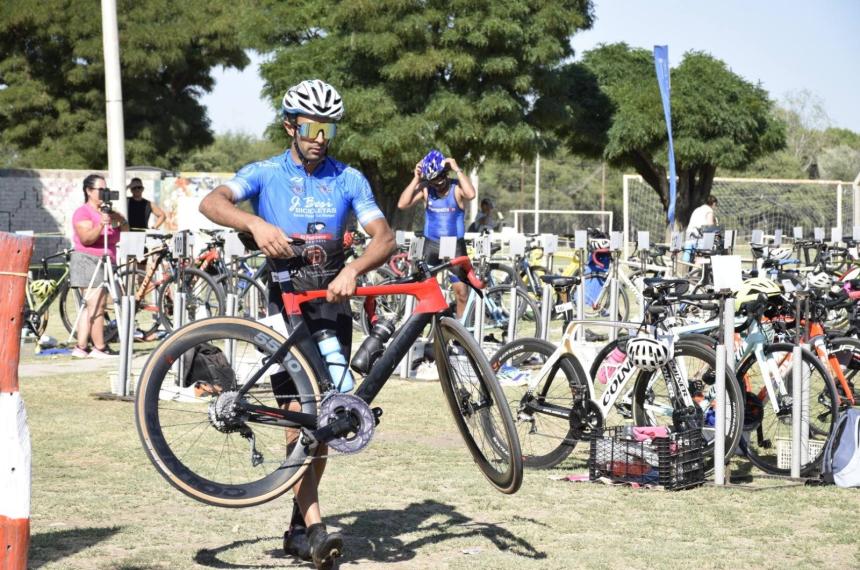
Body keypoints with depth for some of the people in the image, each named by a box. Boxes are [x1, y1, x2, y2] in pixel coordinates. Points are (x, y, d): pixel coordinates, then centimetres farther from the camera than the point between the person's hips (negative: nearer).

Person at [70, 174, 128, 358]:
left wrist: (118, 218, -9)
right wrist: (100, 226, -33)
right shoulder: (83, 212, -7)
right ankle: (100, 348, -11)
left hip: (104, 262, 9)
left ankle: (81, 347, 8)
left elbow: (125, 229, 10)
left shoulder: (105, 211, 17)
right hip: (88, 261, -9)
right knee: (97, 306, -12)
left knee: (90, 306, 7)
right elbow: (86, 238, -19)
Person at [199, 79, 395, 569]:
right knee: (300, 413, -12)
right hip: (285, 303, -2)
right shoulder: (266, 174, -1)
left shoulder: (349, 179, 4)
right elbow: (212, 203, -18)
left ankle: (299, 526, 16)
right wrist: (255, 224, -37)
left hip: (333, 303, 2)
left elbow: (384, 237, -8)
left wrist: (352, 271, -27)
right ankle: (315, 527, -14)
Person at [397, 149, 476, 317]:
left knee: (462, 292, -4)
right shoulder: (425, 189, -2)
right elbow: (402, 204, -13)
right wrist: (416, 179, -14)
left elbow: (471, 194, -32)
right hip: (431, 245, 2)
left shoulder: (457, 188, -9)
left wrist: (457, 170, -25)